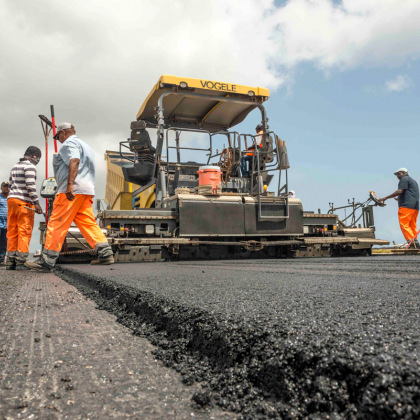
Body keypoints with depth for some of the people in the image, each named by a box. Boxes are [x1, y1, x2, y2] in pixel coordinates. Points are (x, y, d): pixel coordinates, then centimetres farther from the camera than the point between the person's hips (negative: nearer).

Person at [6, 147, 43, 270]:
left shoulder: (15, 167, 22)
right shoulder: (30, 166, -6)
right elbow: (30, 185, -17)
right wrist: (36, 203, -18)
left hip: (11, 199, 8)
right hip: (24, 201, -8)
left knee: (12, 232, 7)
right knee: (24, 232, -7)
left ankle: (10, 261, 5)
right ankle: (20, 261, -10)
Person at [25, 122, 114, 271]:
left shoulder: (69, 142, 1)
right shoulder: (85, 146, 31)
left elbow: (74, 161, -18)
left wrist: (70, 184, -27)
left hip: (73, 190, -9)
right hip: (87, 190, 9)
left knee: (57, 224, -8)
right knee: (88, 223, 6)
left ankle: (47, 261, -7)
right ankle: (105, 253, -3)